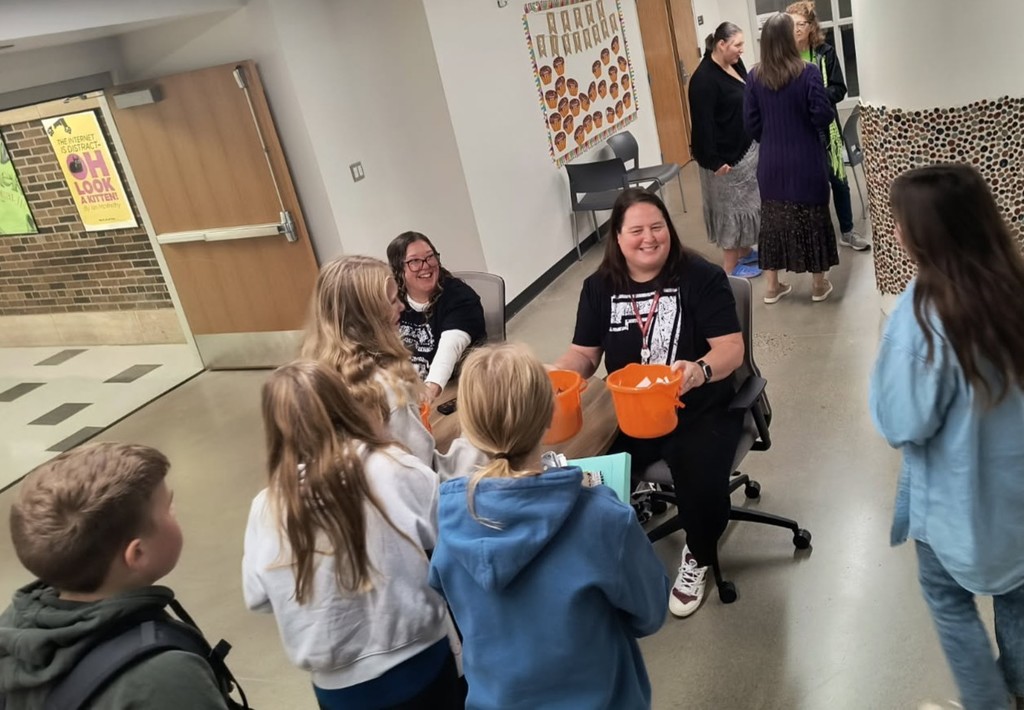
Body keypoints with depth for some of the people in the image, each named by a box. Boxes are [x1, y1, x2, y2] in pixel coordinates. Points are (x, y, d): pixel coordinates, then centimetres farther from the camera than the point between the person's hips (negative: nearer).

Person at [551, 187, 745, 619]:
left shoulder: (701, 278, -8)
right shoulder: (599, 287, 3)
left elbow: (732, 349, -14)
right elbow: (584, 354, 6)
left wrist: (700, 370, -37)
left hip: (699, 411, -2)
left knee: (701, 486, -27)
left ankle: (698, 558, 10)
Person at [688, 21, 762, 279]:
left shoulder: (734, 64, 6)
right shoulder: (704, 78, -22)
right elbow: (703, 123, -24)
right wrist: (714, 161, -23)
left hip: (747, 147, 9)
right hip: (727, 155, -9)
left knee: (747, 202, 18)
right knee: (731, 207, 1)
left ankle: (745, 252, 32)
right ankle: (730, 265, 12)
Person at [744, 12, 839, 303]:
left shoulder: (755, 76, -3)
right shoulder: (807, 72, -13)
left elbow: (750, 122, 1)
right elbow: (823, 116, -14)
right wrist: (826, 115, 9)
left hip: (771, 163, 3)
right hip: (806, 161, -3)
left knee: (773, 219, 12)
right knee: (812, 218, 10)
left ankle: (773, 286, 20)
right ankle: (819, 284, 21)